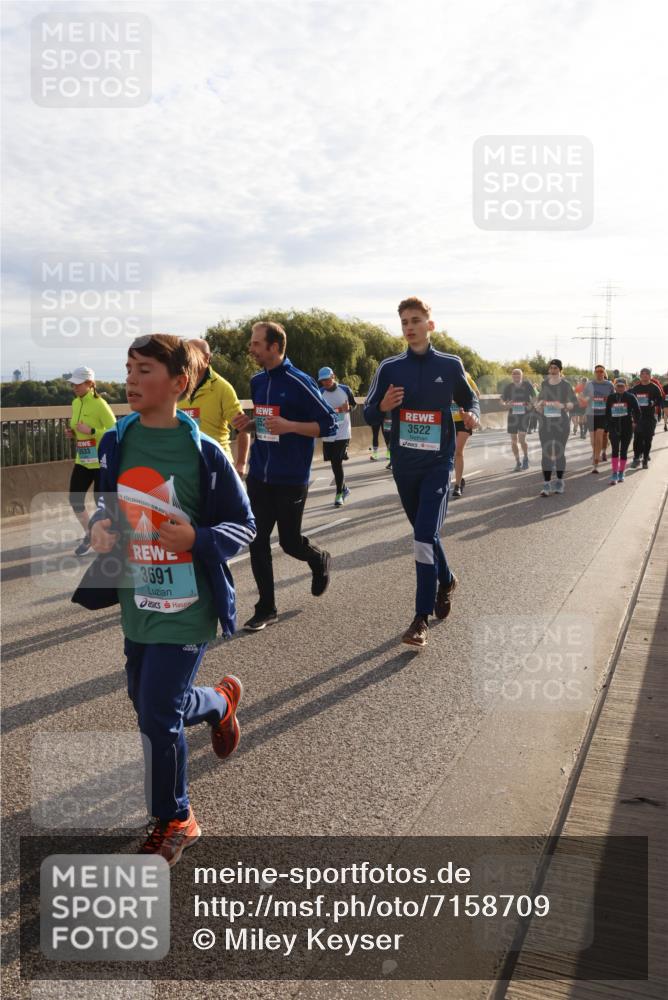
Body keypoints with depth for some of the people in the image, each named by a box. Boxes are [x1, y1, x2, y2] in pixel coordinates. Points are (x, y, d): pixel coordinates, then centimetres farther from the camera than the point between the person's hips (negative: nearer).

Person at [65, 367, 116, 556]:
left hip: (101, 462, -7)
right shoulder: (75, 403, 7)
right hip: (82, 461, 7)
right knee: (75, 500, 6)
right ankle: (89, 535, 27)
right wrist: (72, 433, 1)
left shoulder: (99, 404, -16)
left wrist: (90, 431, -25)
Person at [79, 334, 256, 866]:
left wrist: (196, 538, -26)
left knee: (159, 717, -4)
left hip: (185, 606, -6)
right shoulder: (117, 442, 0)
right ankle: (221, 701, 49)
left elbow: (243, 525, -8)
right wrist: (100, 525, -9)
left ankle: (174, 822, 24)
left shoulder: (204, 452, -15)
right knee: (148, 703, 18)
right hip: (137, 602, 6)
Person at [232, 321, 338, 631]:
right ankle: (266, 608, 15)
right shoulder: (257, 382, 9)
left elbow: (329, 424, -12)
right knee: (258, 542, 4)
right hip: (259, 475, 6)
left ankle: (320, 560, 39)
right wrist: (249, 423, 1)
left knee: (290, 542, 4)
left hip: (291, 478, -6)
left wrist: (289, 426, -24)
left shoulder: (299, 383, -13)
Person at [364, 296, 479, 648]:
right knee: (423, 533, 17)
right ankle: (445, 580, 45)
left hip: (437, 463, -3)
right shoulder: (389, 367, 3)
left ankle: (422, 618, -6)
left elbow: (470, 399, 12)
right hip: (403, 463, 3)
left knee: (425, 536, -13)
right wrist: (383, 406, -17)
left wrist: (472, 416, -11)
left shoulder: (450, 365, 0)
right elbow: (368, 414, 6)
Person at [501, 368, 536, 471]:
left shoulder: (527, 384, -3)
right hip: (513, 415, 3)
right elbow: (502, 400, 8)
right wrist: (506, 404, -14)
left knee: (522, 438, -13)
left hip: (524, 414, -3)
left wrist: (531, 404, -13)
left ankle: (525, 458, 11)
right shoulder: (508, 387, 2)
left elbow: (534, 396, 6)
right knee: (513, 440, 5)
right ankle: (517, 462, 20)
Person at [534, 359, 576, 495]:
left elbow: (572, 403, -1)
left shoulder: (565, 385, 0)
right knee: (546, 453, -3)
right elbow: (538, 402, 17)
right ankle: (546, 484, -4)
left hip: (561, 423, -2)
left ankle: (559, 482, 17)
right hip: (546, 423, 2)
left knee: (559, 453, 5)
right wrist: (540, 404, -6)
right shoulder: (544, 384, 9)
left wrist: (562, 405, -19)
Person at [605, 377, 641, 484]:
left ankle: (621, 473, 18)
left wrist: (635, 422, -2)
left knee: (623, 450, 6)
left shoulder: (630, 397, -1)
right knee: (615, 450, -9)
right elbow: (607, 413, 10)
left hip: (627, 427, -1)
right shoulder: (610, 397, 5)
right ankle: (614, 474, -11)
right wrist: (608, 425, 7)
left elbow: (637, 411, 2)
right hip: (614, 427, 1)